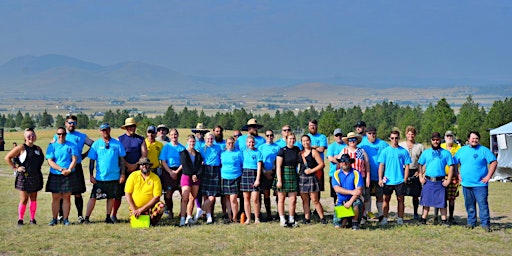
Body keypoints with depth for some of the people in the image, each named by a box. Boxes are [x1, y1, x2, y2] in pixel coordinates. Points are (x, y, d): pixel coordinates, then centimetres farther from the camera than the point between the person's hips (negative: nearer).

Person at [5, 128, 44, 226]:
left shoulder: (38, 149, 11)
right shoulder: (21, 148, -4)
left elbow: (42, 160, 27)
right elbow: (7, 158, -4)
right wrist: (15, 168, -7)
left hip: (36, 177, 5)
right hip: (24, 177, -5)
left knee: (33, 199, 9)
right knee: (24, 200, -3)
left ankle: (32, 218, 15)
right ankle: (20, 219, 6)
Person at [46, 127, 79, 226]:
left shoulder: (71, 145, 5)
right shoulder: (52, 146, 6)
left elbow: (74, 159, -1)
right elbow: (50, 161, -3)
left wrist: (69, 170, -17)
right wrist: (61, 169, -15)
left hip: (69, 176, -1)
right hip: (55, 176, 1)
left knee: (66, 197, 1)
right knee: (55, 198, 4)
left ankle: (65, 219, 7)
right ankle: (54, 219, 11)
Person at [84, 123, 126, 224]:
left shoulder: (117, 143, 4)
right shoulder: (96, 144, 3)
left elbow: (122, 159, 6)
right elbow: (92, 160, 4)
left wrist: (122, 174, 1)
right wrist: (91, 175, -2)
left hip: (114, 177, 1)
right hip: (100, 177, -1)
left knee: (111, 197, 8)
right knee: (93, 197, -4)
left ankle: (108, 217, 19)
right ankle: (86, 218, -1)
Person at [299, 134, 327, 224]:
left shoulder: (314, 152, -1)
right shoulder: (300, 153, 13)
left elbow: (322, 164, -6)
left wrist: (311, 170, -11)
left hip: (311, 177, -5)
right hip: (301, 178, 5)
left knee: (315, 200, -6)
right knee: (305, 200, 6)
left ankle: (322, 218, 1)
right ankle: (307, 218, 11)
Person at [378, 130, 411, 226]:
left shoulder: (403, 151, 2)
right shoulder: (385, 151, 3)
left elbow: (407, 166, 4)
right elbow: (381, 165, 3)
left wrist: (405, 179, -3)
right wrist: (380, 179, -4)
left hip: (400, 181, 0)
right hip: (387, 181, 0)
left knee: (400, 199, 5)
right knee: (386, 199, 4)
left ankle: (400, 219, 12)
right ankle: (384, 218, 11)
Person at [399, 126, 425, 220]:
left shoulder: (420, 146, 9)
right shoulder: (400, 145, 8)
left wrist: (419, 171, -4)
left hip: (415, 172, 1)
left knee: (416, 195, 4)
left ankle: (415, 213, 13)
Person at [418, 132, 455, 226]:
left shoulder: (446, 153, 4)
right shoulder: (426, 153, 10)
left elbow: (451, 167, 2)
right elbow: (421, 165, 14)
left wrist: (448, 180, -5)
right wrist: (421, 177, 3)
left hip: (440, 182, -2)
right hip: (428, 181, 2)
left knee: (442, 202, 0)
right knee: (426, 201, 5)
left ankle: (444, 220, 6)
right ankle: (423, 219, 12)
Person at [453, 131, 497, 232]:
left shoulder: (484, 150, -1)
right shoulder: (462, 150, 11)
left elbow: (494, 162, -4)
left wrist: (488, 176, -9)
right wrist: (457, 175, 8)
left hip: (480, 184, -4)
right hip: (466, 183, 4)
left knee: (483, 204, -9)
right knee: (469, 205, 11)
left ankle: (485, 224, -5)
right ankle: (471, 222, 22)